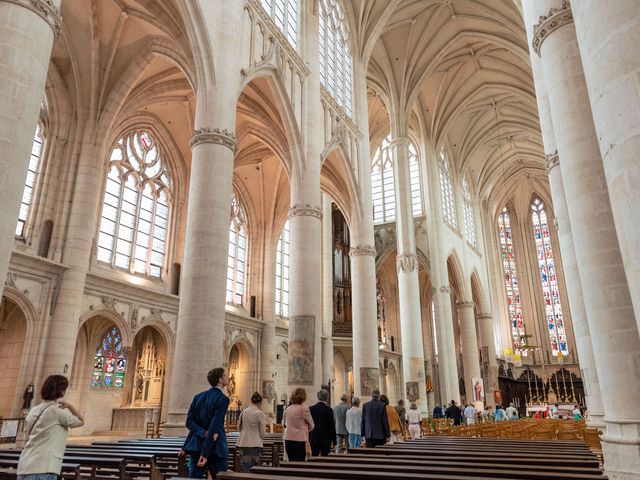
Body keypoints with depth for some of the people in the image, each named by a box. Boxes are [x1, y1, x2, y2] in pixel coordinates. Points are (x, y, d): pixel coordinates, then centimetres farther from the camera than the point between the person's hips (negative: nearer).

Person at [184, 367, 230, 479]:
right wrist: (205, 454, -18)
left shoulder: (198, 396, 7)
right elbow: (214, 426, -18)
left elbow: (189, 421, 0)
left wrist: (204, 433, -10)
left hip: (197, 445, 6)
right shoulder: (223, 399, -12)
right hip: (215, 448, -5)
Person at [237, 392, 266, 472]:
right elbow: (263, 433, -6)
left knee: (244, 470, 11)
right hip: (255, 444, -4)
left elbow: (239, 429, 12)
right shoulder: (260, 413, -11)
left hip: (243, 443, 4)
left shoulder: (243, 412, 1)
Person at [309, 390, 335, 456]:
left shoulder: (311, 409, -1)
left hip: (314, 438, 3)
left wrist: (309, 437, 13)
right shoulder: (329, 410, -10)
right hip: (325, 439, -3)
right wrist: (334, 440, 1)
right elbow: (332, 426, -7)